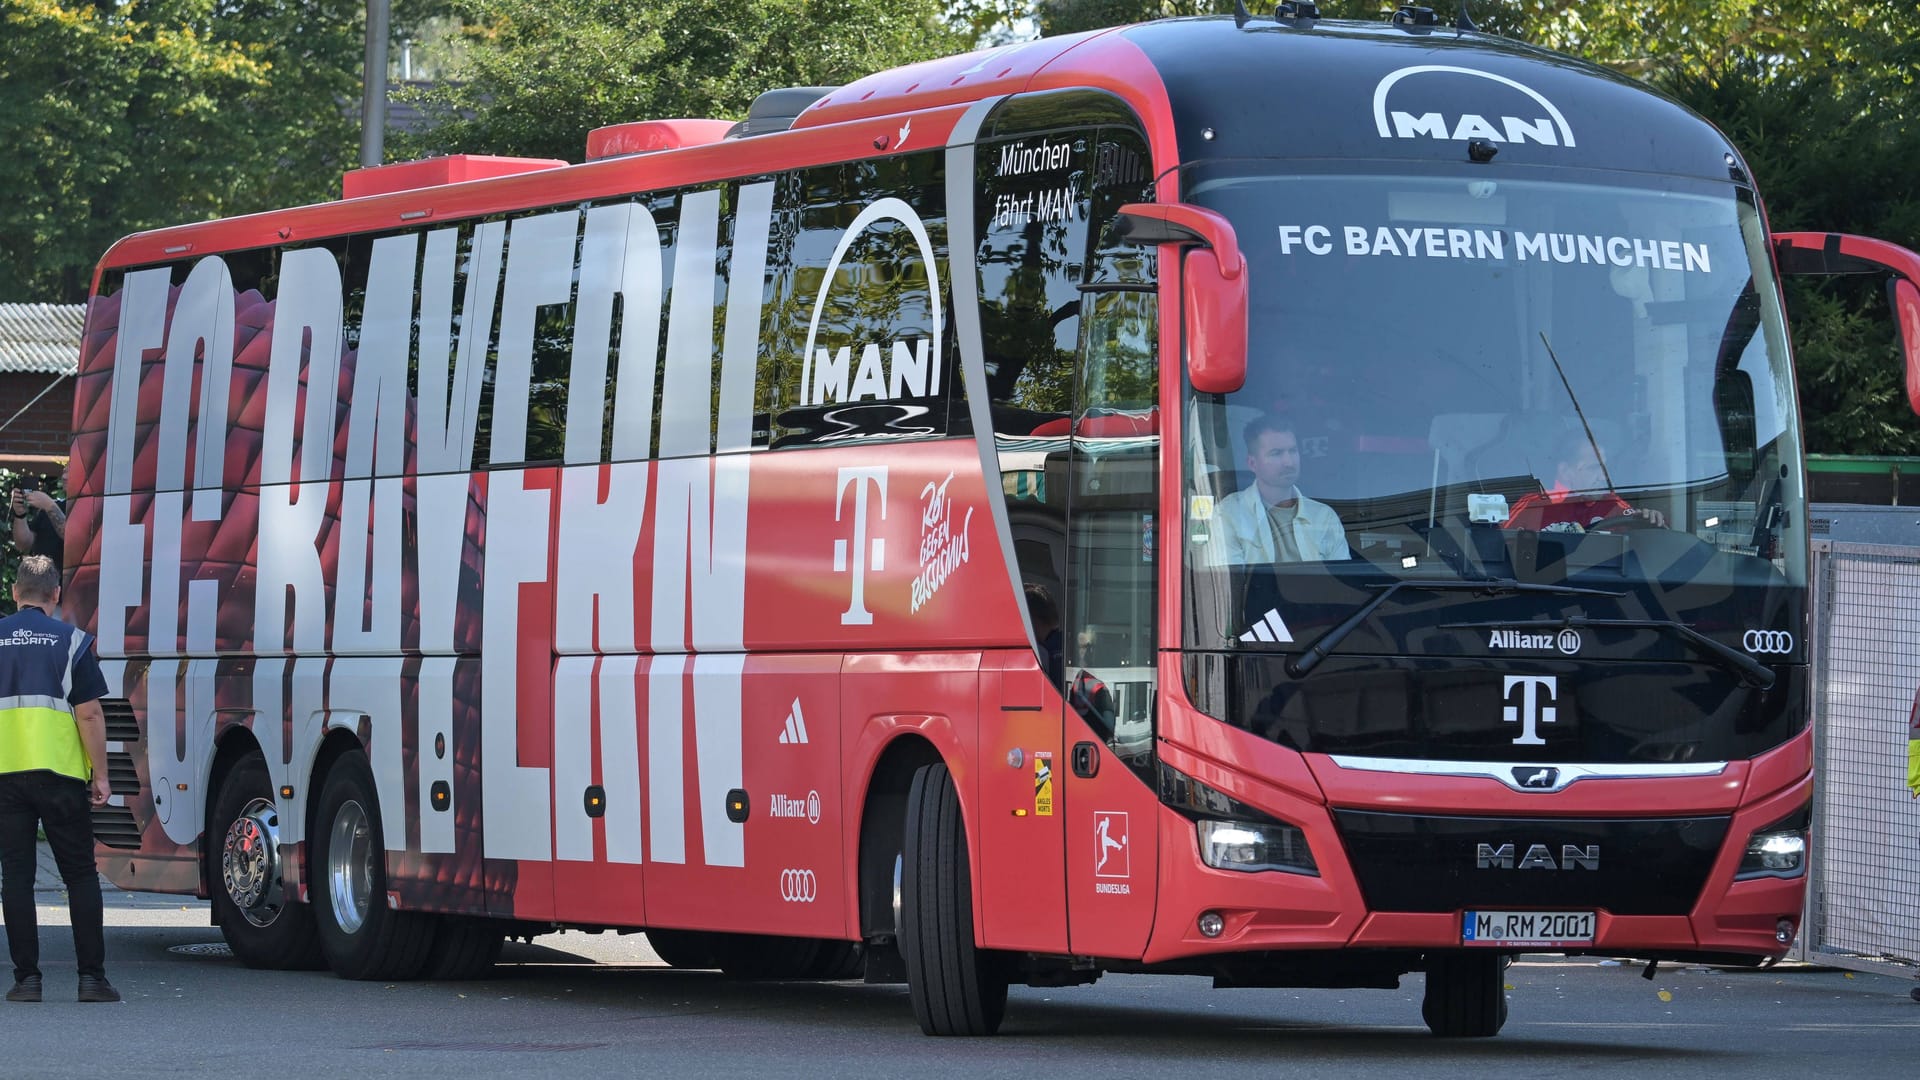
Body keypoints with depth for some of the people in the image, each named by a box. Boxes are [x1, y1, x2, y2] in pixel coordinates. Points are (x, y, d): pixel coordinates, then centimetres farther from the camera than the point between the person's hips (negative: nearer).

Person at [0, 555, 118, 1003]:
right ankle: (92, 976, 1)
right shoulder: (71, 641, -1)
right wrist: (100, 776, 2)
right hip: (60, 772, -2)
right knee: (80, 875, 5)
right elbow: (89, 715, -5)